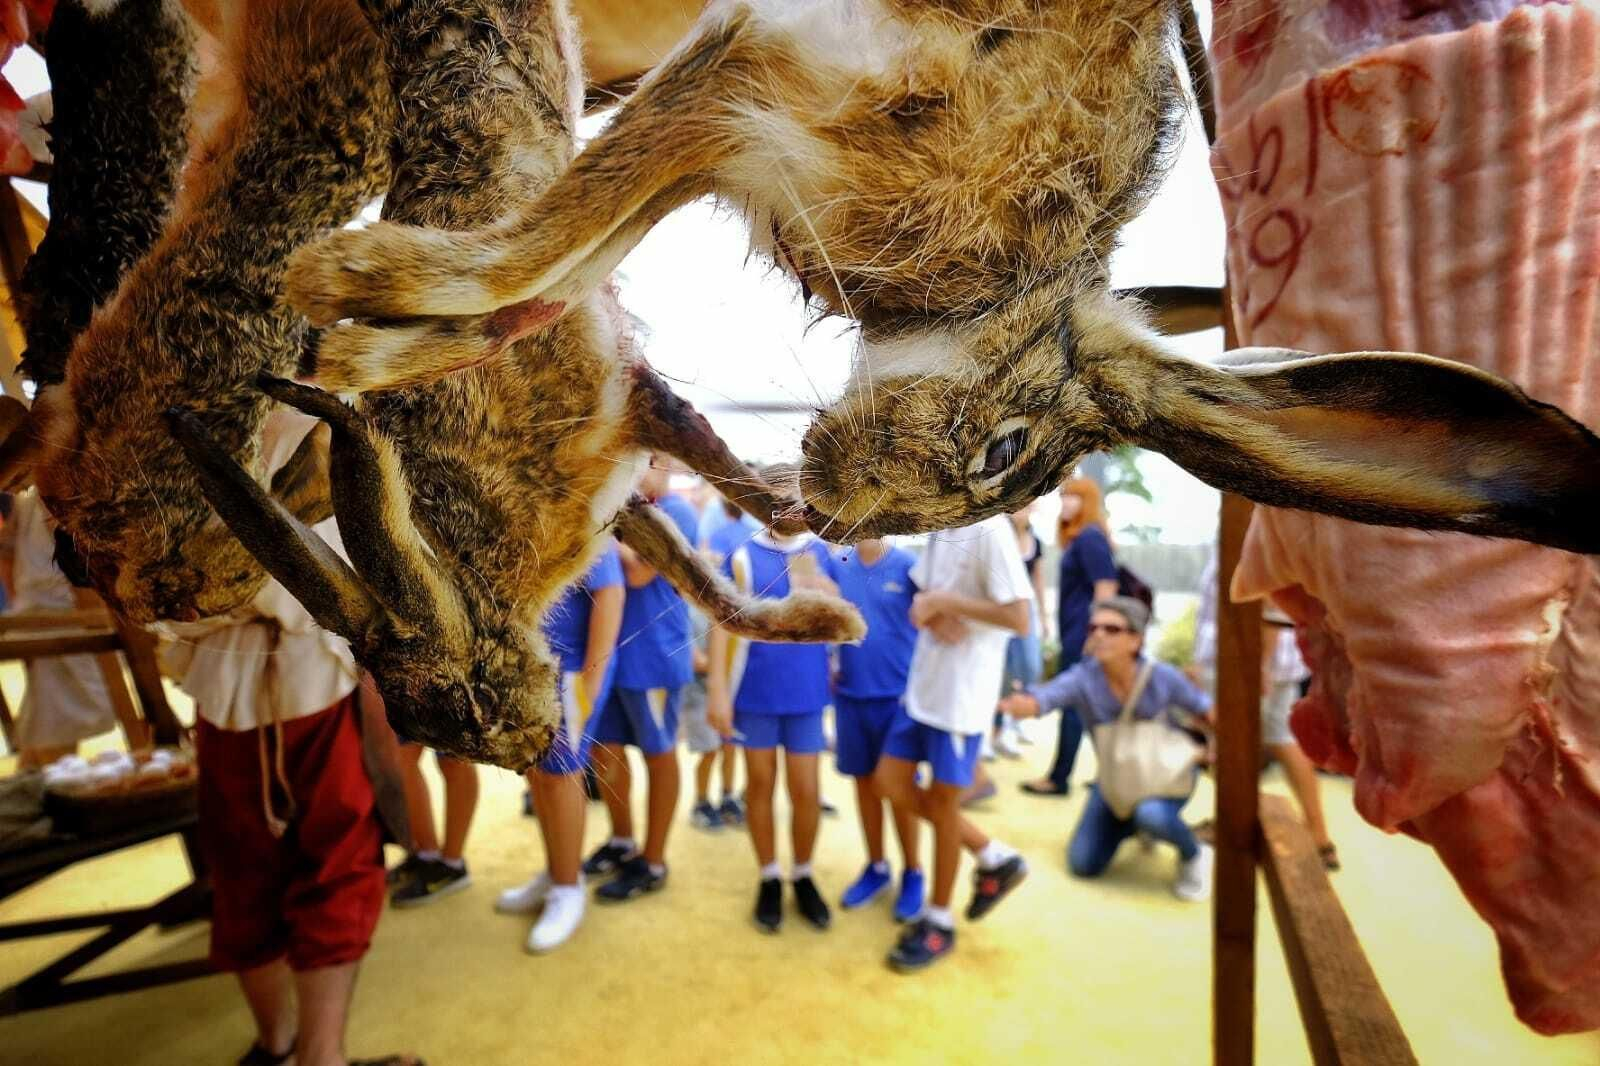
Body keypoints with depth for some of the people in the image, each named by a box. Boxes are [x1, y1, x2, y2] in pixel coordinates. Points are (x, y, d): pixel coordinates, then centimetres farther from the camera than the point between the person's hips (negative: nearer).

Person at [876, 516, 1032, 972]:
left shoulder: (989, 529, -18)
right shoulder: (940, 529, 9)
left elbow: (1019, 619, -21)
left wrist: (947, 601, -20)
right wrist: (930, 611, -8)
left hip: (963, 692, -8)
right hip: (922, 684, 9)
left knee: (942, 800, 5)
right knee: (892, 783, 10)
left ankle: (939, 921, 27)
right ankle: (994, 858, 27)